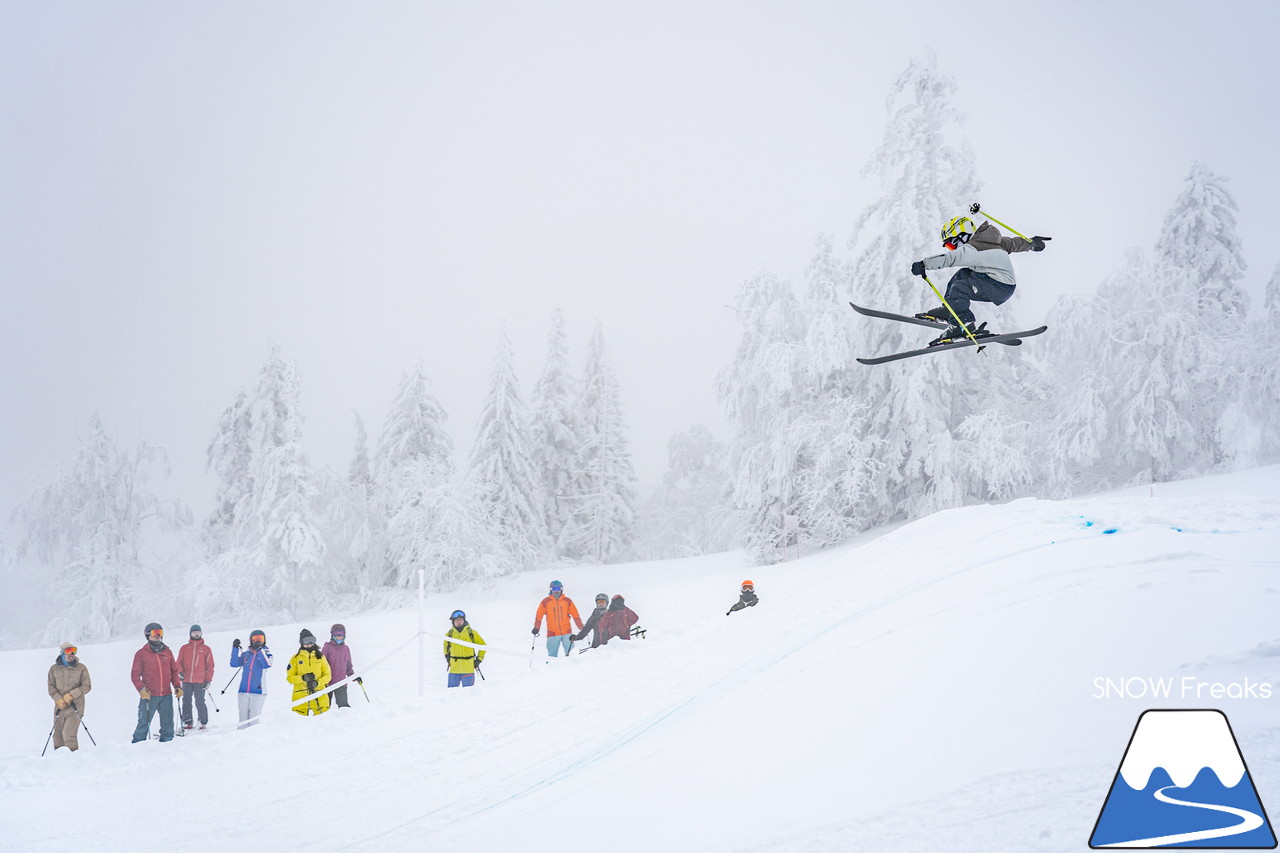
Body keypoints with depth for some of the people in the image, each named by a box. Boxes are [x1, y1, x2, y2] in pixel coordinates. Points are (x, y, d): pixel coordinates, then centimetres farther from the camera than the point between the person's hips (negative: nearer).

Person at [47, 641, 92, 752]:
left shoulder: (81, 668, 1)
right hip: (60, 707, 3)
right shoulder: (54, 669, 7)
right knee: (58, 736, 6)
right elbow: (51, 687, 5)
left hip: (75, 707, -3)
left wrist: (71, 695, -11)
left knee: (68, 735, -15)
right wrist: (59, 700, -11)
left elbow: (87, 686, -1)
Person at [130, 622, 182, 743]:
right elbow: (135, 675, -1)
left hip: (166, 696, 4)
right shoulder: (141, 654, 1)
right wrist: (141, 689, -15)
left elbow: (174, 671, 17)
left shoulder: (167, 651, 12)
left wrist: (177, 686, 4)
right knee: (144, 724, -2)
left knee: (167, 724, 7)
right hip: (149, 696, -4)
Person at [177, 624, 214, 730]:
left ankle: (203, 722, 4)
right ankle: (187, 722, 11)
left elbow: (210, 666, 7)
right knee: (186, 702, 4)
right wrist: (180, 672, -10)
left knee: (200, 703, -5)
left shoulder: (206, 649, 8)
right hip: (186, 681, 2)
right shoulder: (184, 648, 13)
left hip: (200, 681, -2)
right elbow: (179, 662, 10)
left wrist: (208, 680, -1)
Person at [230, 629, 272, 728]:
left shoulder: (265, 653, 5)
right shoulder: (245, 655, 14)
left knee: (253, 719, -6)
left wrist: (260, 650, -19)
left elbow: (267, 665, -14)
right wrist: (235, 648, -6)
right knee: (243, 719, 4)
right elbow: (234, 663, 2)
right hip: (243, 691, 3)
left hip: (258, 691, -3)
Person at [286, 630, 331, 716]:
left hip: (319, 696, 1)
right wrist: (303, 678, -15)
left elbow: (328, 675, 8)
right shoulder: (295, 659, 6)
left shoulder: (320, 657, 10)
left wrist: (317, 683, -10)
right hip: (301, 697, -1)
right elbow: (289, 677, 2)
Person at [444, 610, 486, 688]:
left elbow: (482, 645, 9)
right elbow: (446, 646, 26)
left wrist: (479, 659, 4)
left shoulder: (471, 632, 0)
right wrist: (447, 656, 14)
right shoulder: (449, 634, 5)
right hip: (454, 669, 2)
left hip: (468, 669, -2)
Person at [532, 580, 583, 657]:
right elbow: (539, 616, 6)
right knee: (552, 656, -1)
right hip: (553, 633, -1)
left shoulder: (567, 601, 6)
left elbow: (576, 615, 8)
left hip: (567, 633, 1)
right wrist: (536, 628, -5)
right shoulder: (546, 602, 3)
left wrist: (582, 628, 4)